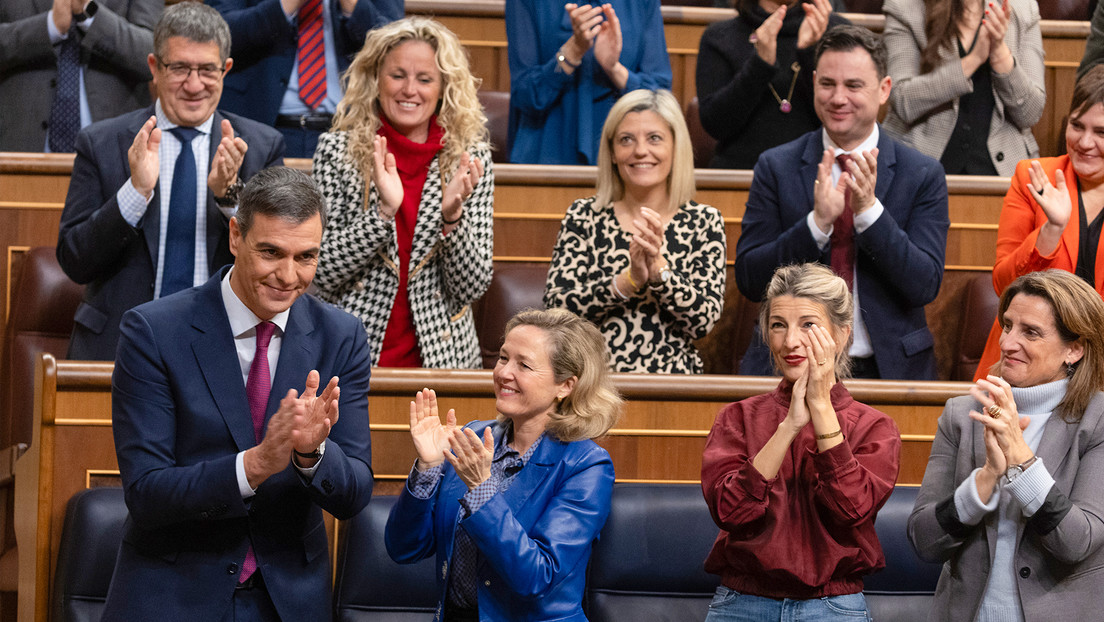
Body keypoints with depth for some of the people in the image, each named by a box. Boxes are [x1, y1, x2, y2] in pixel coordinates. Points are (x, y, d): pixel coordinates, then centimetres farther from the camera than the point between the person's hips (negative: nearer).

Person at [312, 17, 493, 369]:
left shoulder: (470, 160, 5)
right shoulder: (337, 150, 2)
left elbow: (473, 288, 1)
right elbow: (323, 274, -3)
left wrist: (452, 216, -14)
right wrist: (384, 211, -15)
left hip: (440, 356, 1)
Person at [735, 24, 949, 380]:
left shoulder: (923, 175, 5)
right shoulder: (775, 167, 6)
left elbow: (925, 287, -4)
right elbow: (750, 280, -1)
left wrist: (869, 210, -15)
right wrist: (818, 222, -14)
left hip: (889, 369, 1)